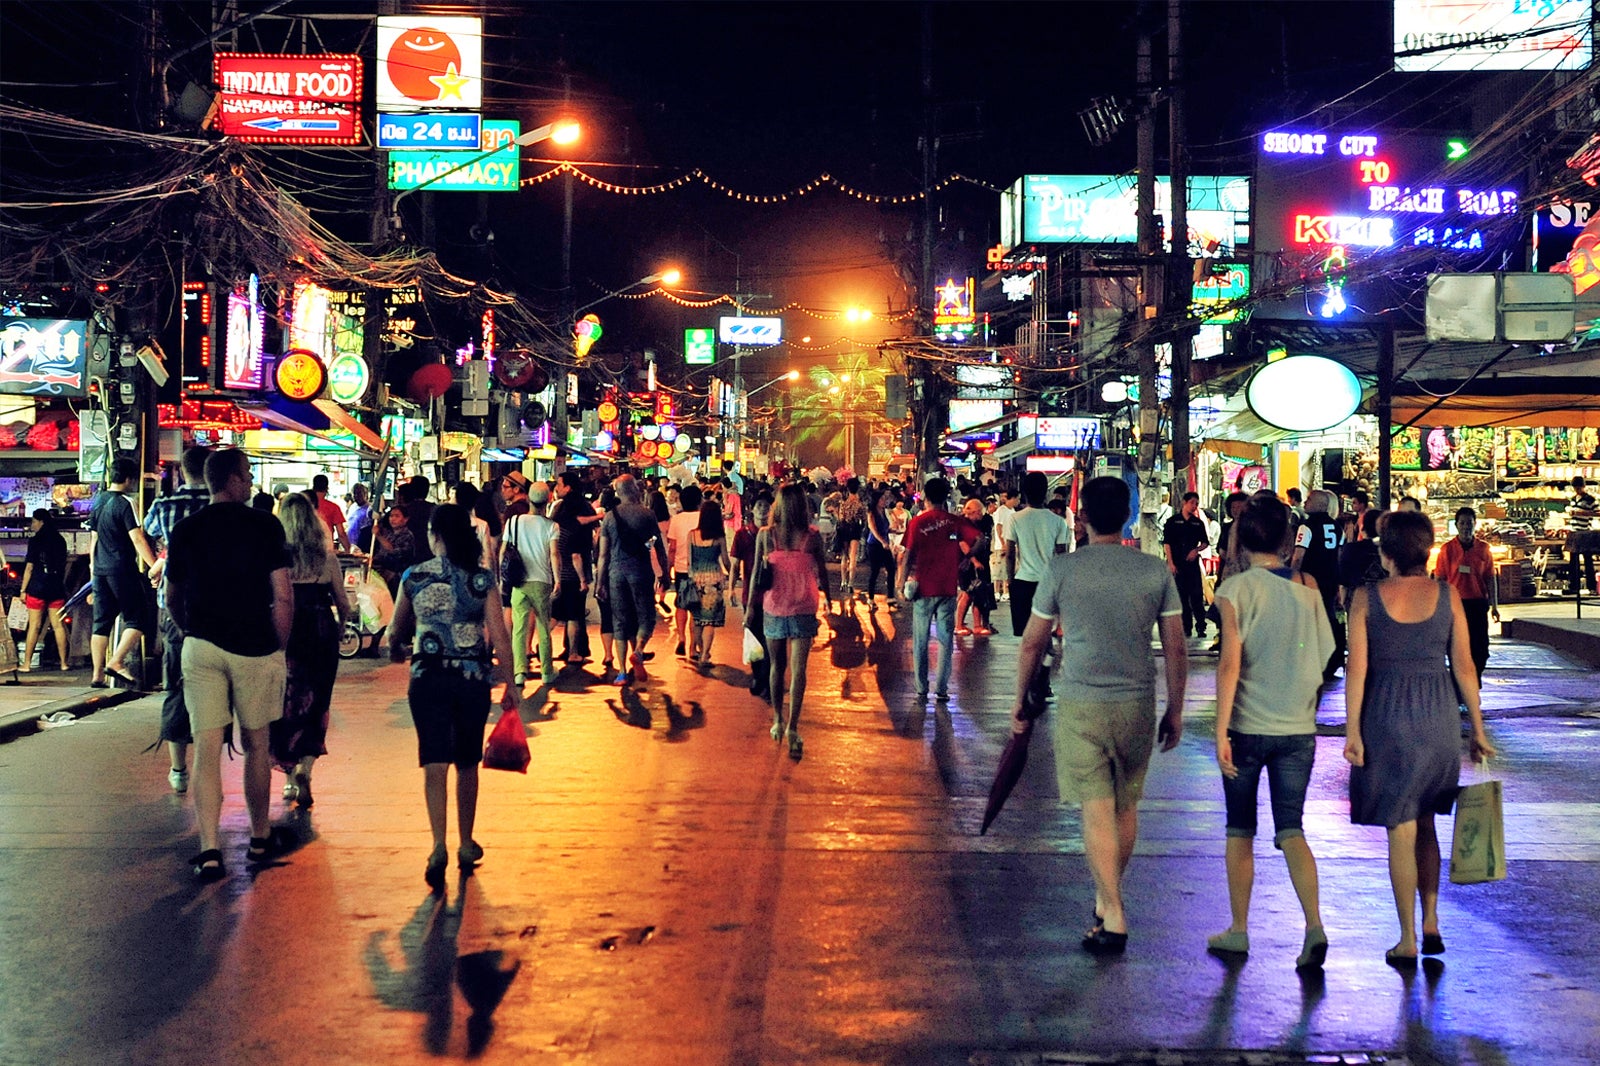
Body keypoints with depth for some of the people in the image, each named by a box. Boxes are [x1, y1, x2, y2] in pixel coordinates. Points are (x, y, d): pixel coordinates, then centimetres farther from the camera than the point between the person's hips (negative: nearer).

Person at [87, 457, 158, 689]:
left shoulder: (97, 501, 12)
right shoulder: (125, 503, -11)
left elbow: (93, 537, 20)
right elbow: (138, 539, -17)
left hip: (100, 570, 8)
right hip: (122, 570, -8)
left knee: (102, 622, 10)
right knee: (138, 618, -1)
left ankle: (98, 675, 9)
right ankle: (116, 662, -15)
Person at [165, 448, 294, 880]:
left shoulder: (184, 530, 5)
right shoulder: (265, 526, -4)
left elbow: (172, 599, 15)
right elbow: (283, 597, -8)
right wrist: (280, 649, 4)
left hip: (201, 648, 2)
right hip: (255, 648, -2)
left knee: (206, 749, 2)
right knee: (256, 744, 13)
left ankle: (209, 850, -6)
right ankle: (259, 838, 25)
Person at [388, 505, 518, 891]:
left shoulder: (414, 577, -1)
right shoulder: (483, 579, -3)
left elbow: (396, 631, 10)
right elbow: (499, 636, -6)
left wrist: (395, 651, 32)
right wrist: (510, 683, 2)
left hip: (428, 678, -1)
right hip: (474, 679, 1)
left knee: (435, 764, -1)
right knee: (467, 764, 15)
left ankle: (439, 847, -16)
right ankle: (466, 845, 25)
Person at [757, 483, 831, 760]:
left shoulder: (766, 535, -7)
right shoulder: (812, 536, -8)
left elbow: (756, 574, -4)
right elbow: (822, 573, 0)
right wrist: (827, 599, 16)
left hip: (773, 610, 1)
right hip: (802, 610, -1)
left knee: (776, 667, 16)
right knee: (798, 670, 0)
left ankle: (778, 722, 26)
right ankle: (792, 726, -10)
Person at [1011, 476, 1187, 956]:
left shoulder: (1063, 569, -6)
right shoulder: (1156, 570, -1)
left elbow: (1031, 644, 2)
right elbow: (1175, 651, 2)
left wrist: (1020, 701, 15)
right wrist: (1175, 711, 13)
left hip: (1081, 704, -2)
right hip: (1137, 704, 3)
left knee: (1097, 811, -1)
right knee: (1126, 807, 17)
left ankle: (1113, 919, -4)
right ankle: (1107, 900, 32)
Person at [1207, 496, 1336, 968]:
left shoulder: (1236, 589, -9)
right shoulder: (1307, 589, 2)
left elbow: (1230, 664, -16)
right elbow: (1325, 656, 6)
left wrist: (1221, 730, -14)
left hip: (1247, 729, -3)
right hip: (1298, 730, 3)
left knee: (1240, 831, 11)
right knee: (1291, 830, 5)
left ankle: (1239, 931, 20)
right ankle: (1314, 925, -13)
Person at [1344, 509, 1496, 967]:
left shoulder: (1367, 597, -5)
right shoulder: (1447, 595, 0)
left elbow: (1357, 668, -8)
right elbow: (1464, 667, 0)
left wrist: (1352, 730, -5)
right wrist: (1477, 729, 7)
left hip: (1388, 717, -2)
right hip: (1439, 717, 2)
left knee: (1401, 830, 4)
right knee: (1425, 825, 20)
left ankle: (1408, 941, 8)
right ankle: (1431, 923, 17)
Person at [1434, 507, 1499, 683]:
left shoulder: (1483, 548, 4)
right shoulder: (1448, 549, -1)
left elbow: (1490, 578, 8)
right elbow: (1440, 579, 0)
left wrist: (1494, 605, 5)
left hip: (1478, 604, 2)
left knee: (1480, 648, 4)